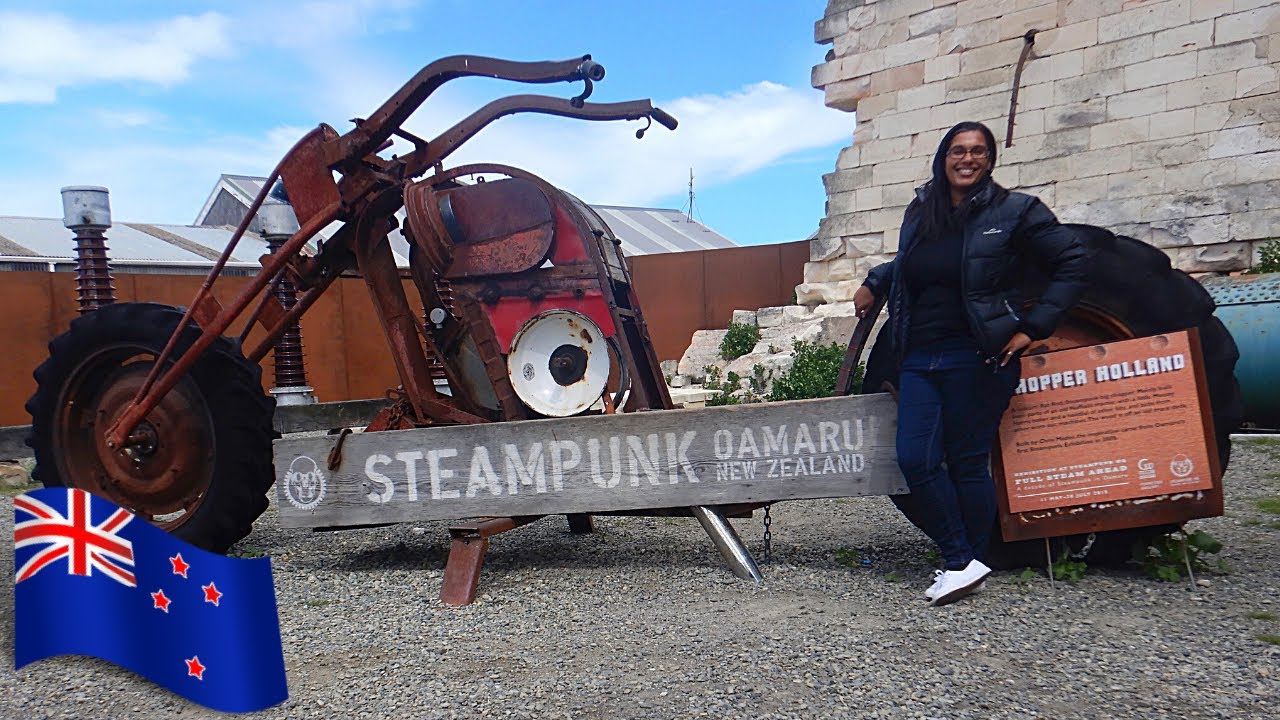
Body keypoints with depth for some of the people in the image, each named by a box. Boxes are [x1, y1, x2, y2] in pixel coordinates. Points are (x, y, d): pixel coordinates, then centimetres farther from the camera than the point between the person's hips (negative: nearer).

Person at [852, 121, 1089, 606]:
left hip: (978, 358, -5)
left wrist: (1032, 327, -6)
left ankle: (967, 561, 18)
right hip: (919, 358, 5)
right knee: (915, 459, -4)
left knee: (968, 462, 1)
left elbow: (1073, 263, -1)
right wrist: (874, 283, 20)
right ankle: (962, 562, 8)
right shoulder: (919, 213, 13)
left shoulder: (1014, 211, -1)